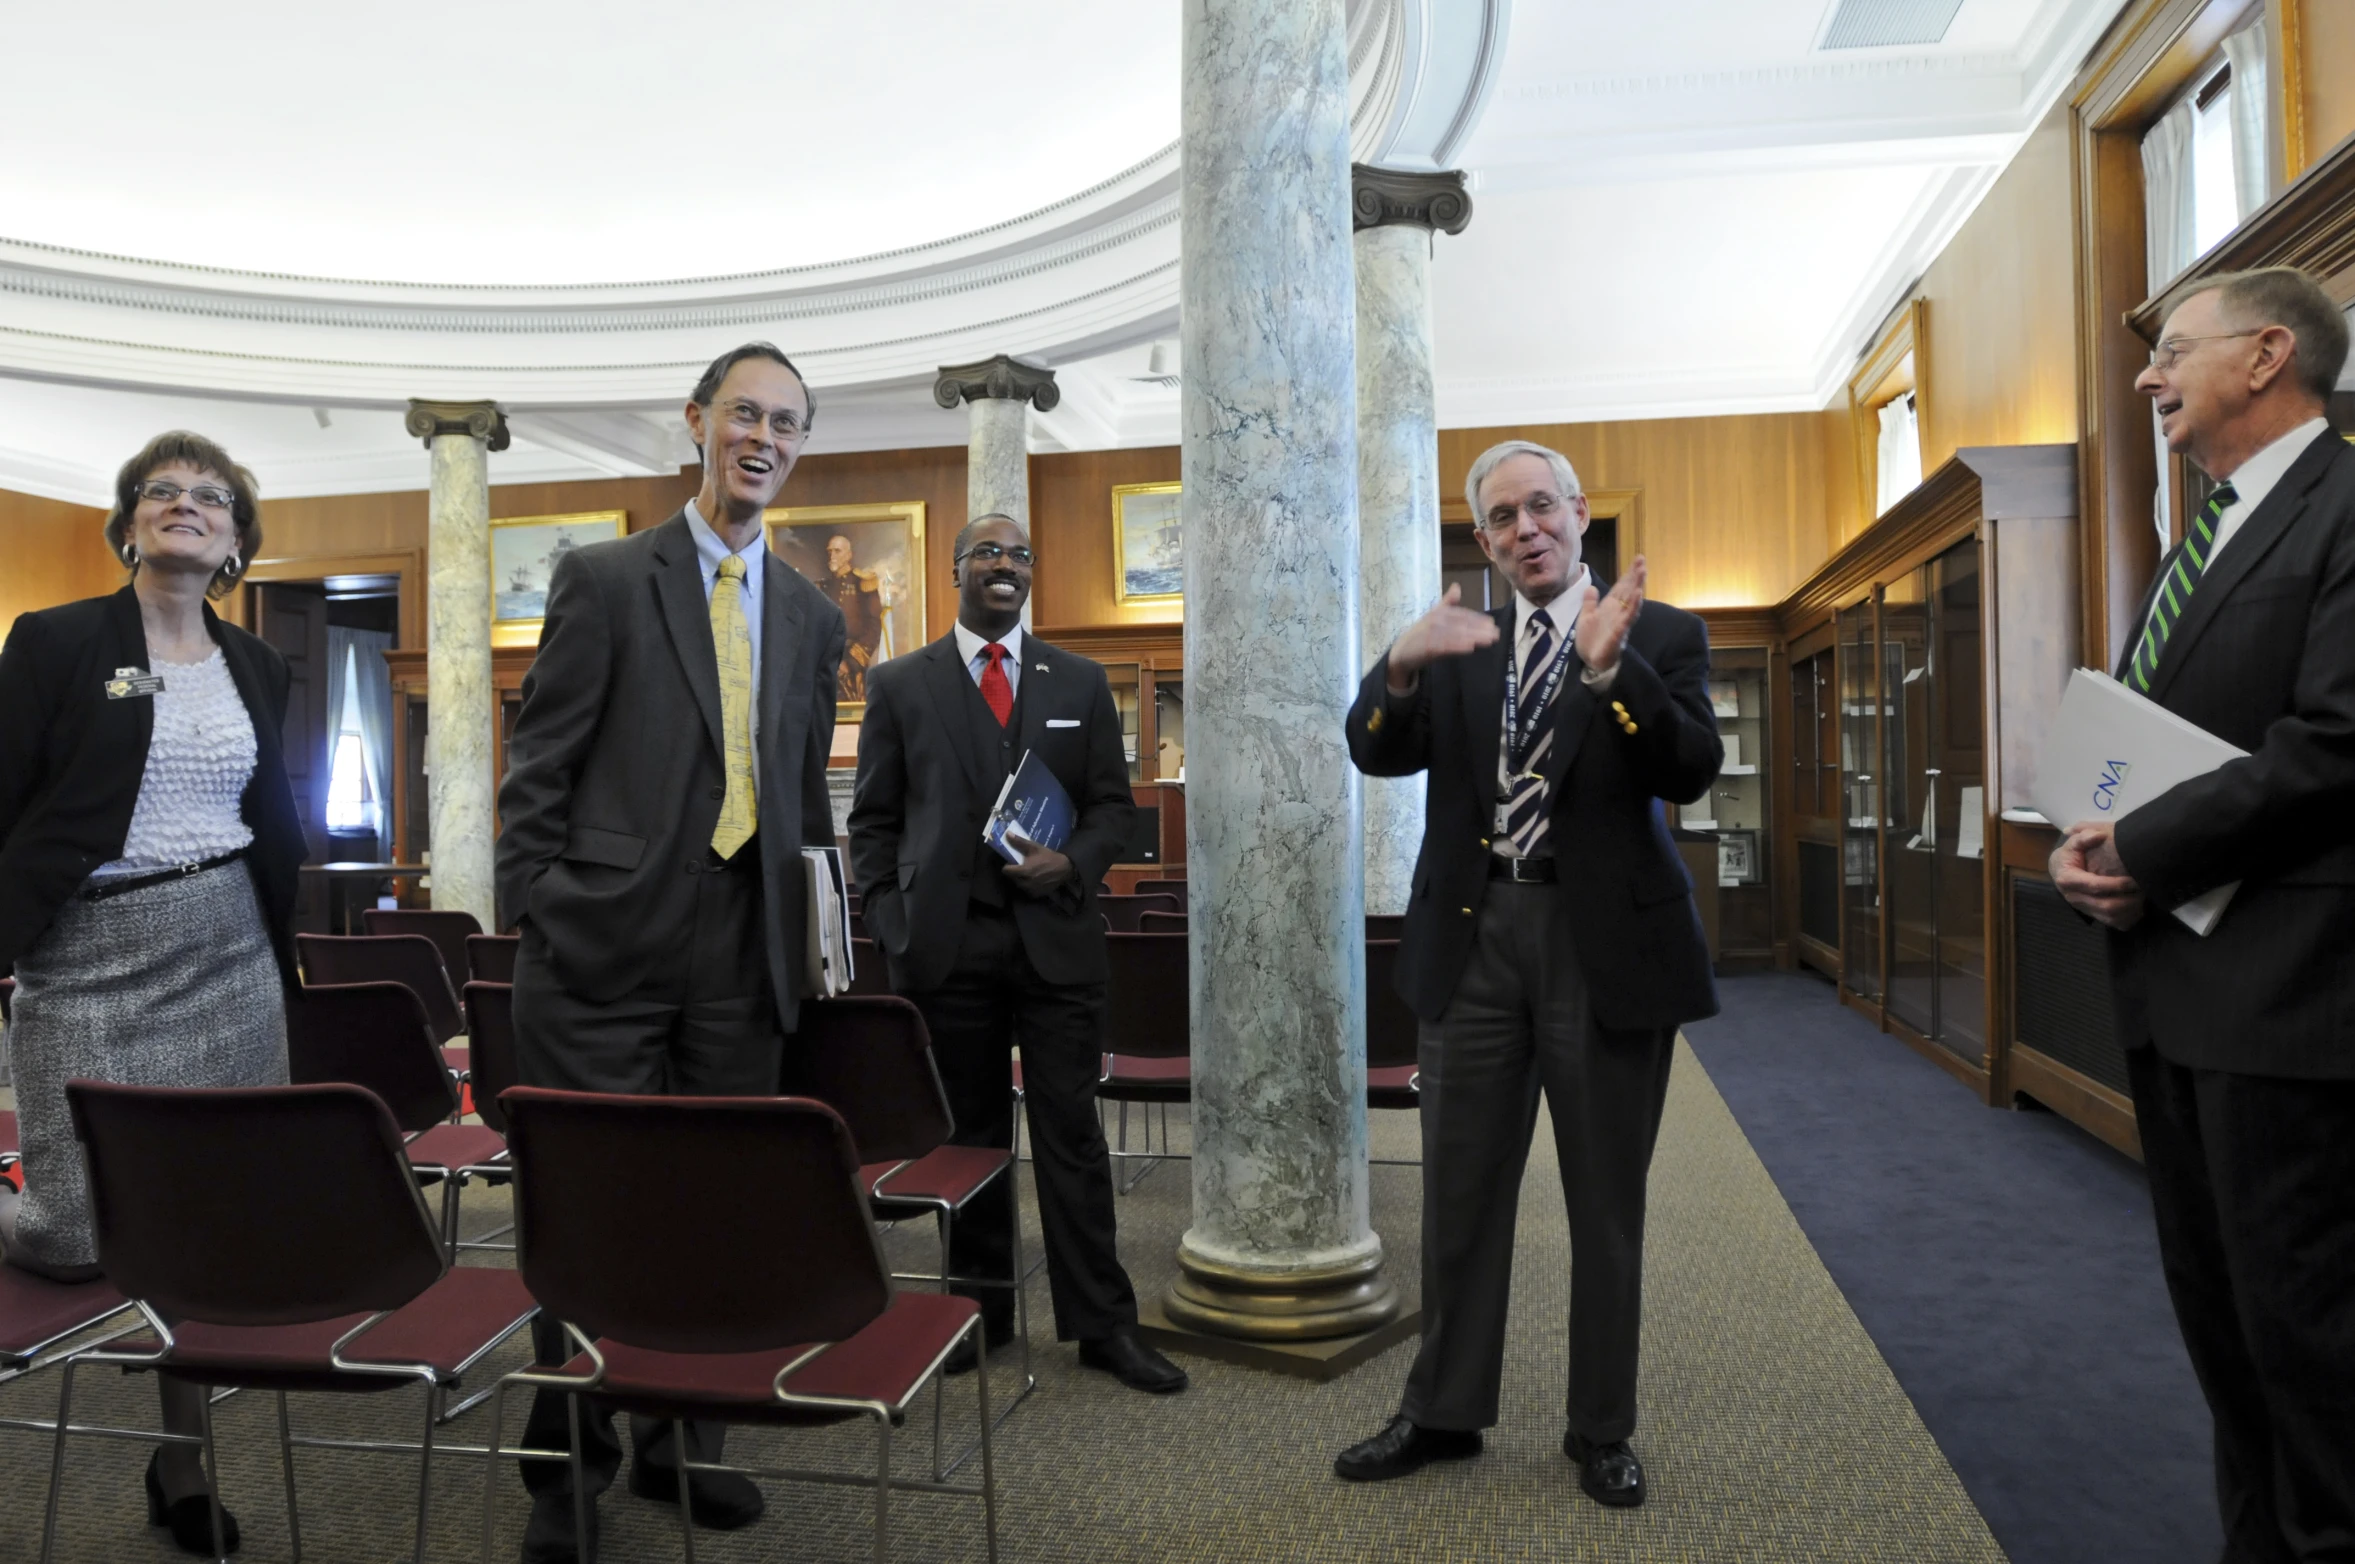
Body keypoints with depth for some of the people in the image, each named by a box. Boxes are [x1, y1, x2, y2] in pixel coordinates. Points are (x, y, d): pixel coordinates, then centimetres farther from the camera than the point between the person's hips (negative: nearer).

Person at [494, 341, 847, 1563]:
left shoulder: (811, 616, 13)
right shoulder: (603, 579, 0)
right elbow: (538, 768, -2)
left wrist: (812, 930, 12)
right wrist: (532, 916, -8)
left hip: (742, 952, 4)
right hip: (607, 942, -4)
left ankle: (678, 1444, 30)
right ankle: (566, 1463, 24)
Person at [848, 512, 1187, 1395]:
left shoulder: (1080, 683, 11)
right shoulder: (900, 685, 7)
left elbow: (1113, 803, 11)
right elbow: (873, 821, 7)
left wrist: (1074, 862, -8)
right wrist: (893, 927, -3)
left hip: (1056, 938, 1)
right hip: (947, 944, 0)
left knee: (1071, 1133, 3)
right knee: (967, 1137, 9)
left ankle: (1102, 1323, 13)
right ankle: (981, 1312, 24)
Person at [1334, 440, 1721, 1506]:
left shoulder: (1659, 635, 2)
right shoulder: (1457, 645, 10)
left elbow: (1692, 772, -10)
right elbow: (1376, 753, -2)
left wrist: (1609, 667, -25)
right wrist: (1401, 665, -22)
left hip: (1605, 940, -2)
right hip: (1474, 936, 2)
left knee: (1606, 1203, 10)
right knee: (1460, 1193, 11)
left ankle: (1602, 1431, 28)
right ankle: (1443, 1412, 28)